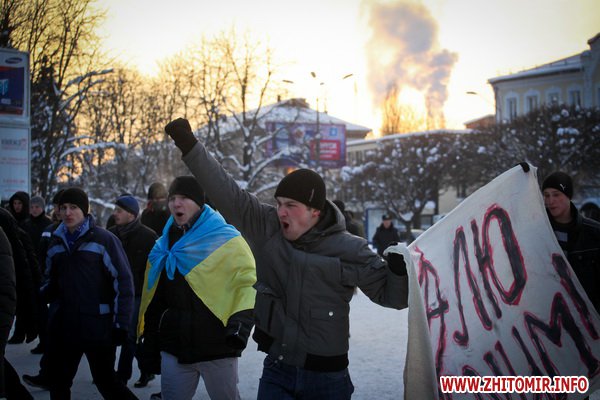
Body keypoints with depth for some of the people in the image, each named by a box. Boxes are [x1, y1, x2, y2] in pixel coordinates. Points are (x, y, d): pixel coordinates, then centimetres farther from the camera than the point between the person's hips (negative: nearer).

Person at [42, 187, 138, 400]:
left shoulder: (104, 239, -7)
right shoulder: (56, 242, 11)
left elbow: (123, 281, -8)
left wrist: (121, 323, -12)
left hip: (98, 326, -6)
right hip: (62, 326, 6)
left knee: (105, 380, 0)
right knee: (58, 381, 12)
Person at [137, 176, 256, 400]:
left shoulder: (227, 240, -5)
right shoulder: (165, 246, 12)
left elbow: (248, 285, -8)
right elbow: (154, 300, 18)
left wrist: (240, 323, -22)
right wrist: (151, 344, 18)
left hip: (217, 349, -5)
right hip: (174, 350, 5)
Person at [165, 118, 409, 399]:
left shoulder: (349, 251, -10)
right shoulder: (266, 228, -4)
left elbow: (391, 295, -3)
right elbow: (225, 192, -4)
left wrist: (399, 269, -23)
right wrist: (189, 145, -7)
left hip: (326, 376, -2)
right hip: (276, 370, 2)